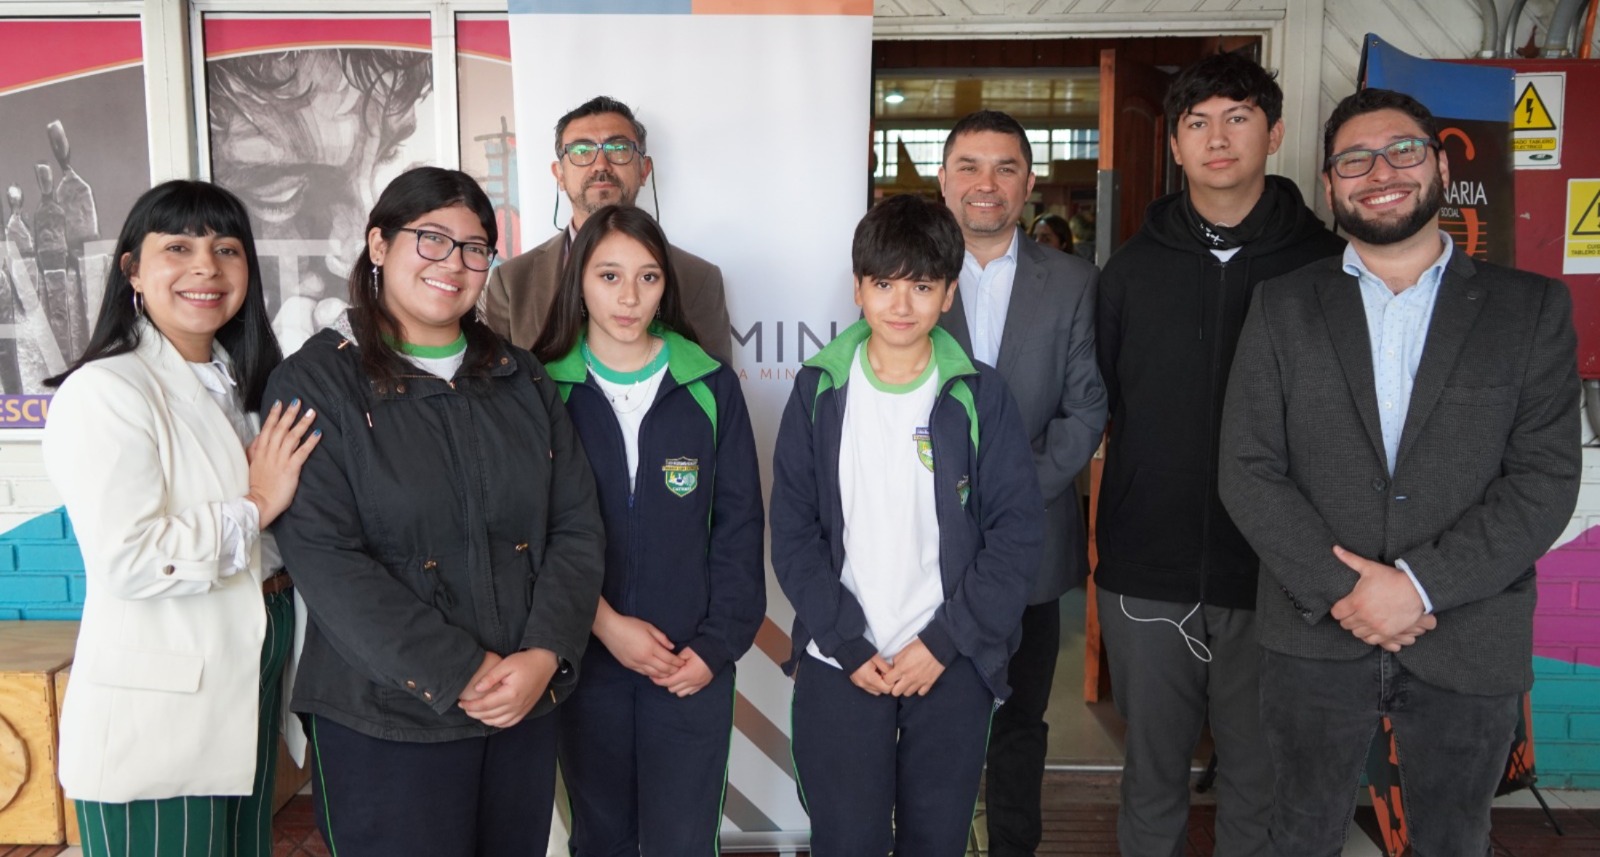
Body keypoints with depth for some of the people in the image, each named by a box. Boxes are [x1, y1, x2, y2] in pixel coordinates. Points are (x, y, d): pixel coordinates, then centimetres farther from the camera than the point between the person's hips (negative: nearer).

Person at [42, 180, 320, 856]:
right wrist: (253, 510, -14)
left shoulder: (240, 385, 12)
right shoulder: (103, 393, -14)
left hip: (251, 692, 8)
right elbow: (126, 560, -24)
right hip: (157, 721, -7)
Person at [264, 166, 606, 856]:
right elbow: (325, 561, -13)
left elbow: (576, 527, 4)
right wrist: (459, 675, -17)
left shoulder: (523, 380, 9)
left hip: (525, 710, 4)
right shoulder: (315, 383, -4)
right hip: (384, 726, -4)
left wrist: (545, 655, -11)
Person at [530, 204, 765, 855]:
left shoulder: (712, 387, -1)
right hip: (586, 656, 1)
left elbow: (738, 526, 0)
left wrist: (718, 643, -6)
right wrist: (605, 624, -12)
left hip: (693, 661, 0)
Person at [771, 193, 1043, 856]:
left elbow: (1017, 532, -3)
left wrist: (945, 641, -10)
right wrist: (848, 645, -8)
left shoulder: (979, 396, -2)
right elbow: (793, 533, -1)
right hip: (839, 666, 0)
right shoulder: (819, 392, -1)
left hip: (952, 665, 0)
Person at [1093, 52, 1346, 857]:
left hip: (1276, 576, -1)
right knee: (1153, 776, 14)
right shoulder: (1132, 267, 4)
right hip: (1147, 577, 1)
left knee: (1261, 782, 13)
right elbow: (1100, 404, 8)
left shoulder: (1324, 264, -1)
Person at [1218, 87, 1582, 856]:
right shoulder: (1283, 308, 2)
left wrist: (1421, 584, -16)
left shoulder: (1533, 308, 1)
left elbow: (1547, 477, -6)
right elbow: (1247, 470, -4)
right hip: (1316, 635, 0)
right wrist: (1341, 589, -14)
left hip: (1470, 644, 0)